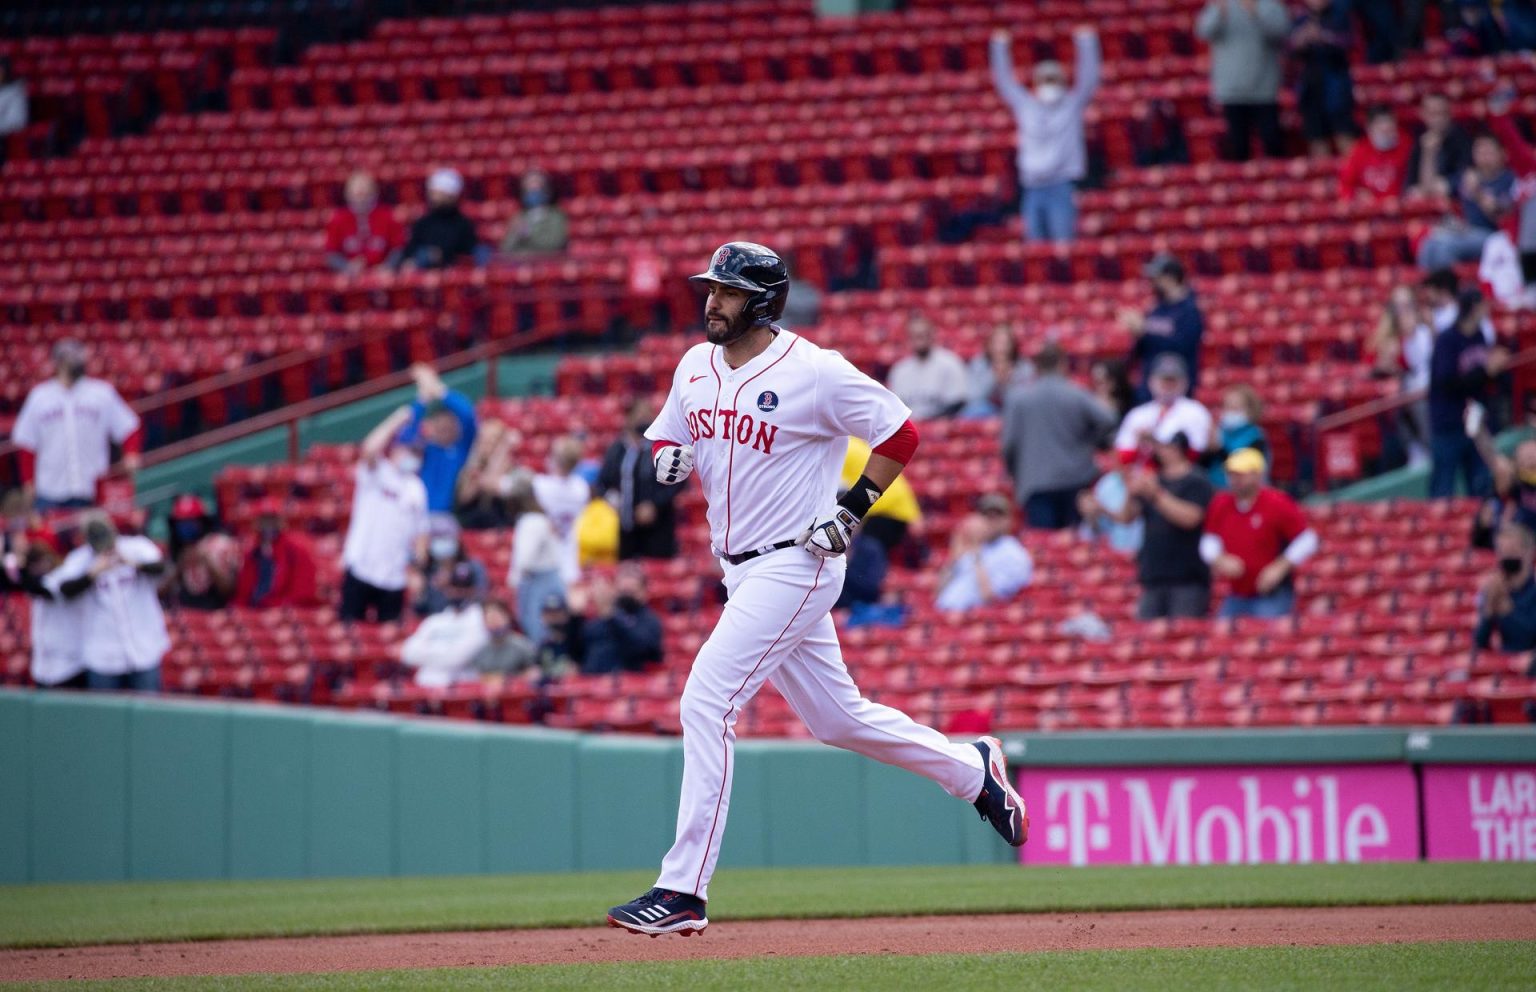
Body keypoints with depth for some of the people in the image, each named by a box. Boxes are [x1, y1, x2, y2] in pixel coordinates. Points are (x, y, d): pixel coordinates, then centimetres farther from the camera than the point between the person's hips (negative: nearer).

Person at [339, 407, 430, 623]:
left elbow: (420, 533, 15)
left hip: (394, 577, 4)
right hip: (361, 570, -4)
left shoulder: (417, 489, 12)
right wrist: (397, 421, -14)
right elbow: (370, 449, -23)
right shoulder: (376, 474, -1)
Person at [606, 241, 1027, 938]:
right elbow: (666, 439, 20)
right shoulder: (696, 366, 7)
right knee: (837, 718, 17)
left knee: (706, 702, -18)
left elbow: (899, 433, -6)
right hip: (743, 569, 8)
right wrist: (664, 458, -4)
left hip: (796, 564, -8)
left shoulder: (813, 371, -14)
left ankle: (683, 890, -17)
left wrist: (852, 510, -12)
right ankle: (972, 769, 38)